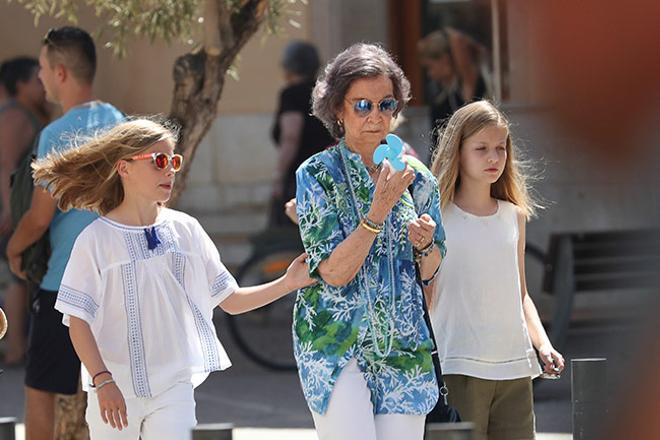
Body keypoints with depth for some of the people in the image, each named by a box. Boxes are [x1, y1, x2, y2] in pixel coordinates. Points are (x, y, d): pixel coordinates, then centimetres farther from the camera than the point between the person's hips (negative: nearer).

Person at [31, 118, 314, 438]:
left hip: (174, 387, 2)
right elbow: (78, 321, -7)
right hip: (115, 389, -2)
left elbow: (230, 300, 9)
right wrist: (102, 381, -17)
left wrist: (287, 284, -3)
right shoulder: (96, 239, -5)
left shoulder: (185, 230, 5)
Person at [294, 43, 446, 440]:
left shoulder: (414, 176, 8)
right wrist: (379, 210, -21)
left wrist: (425, 245, -7)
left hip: (403, 345, 4)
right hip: (336, 346, -4)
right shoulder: (317, 175, -4)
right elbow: (334, 272, -12)